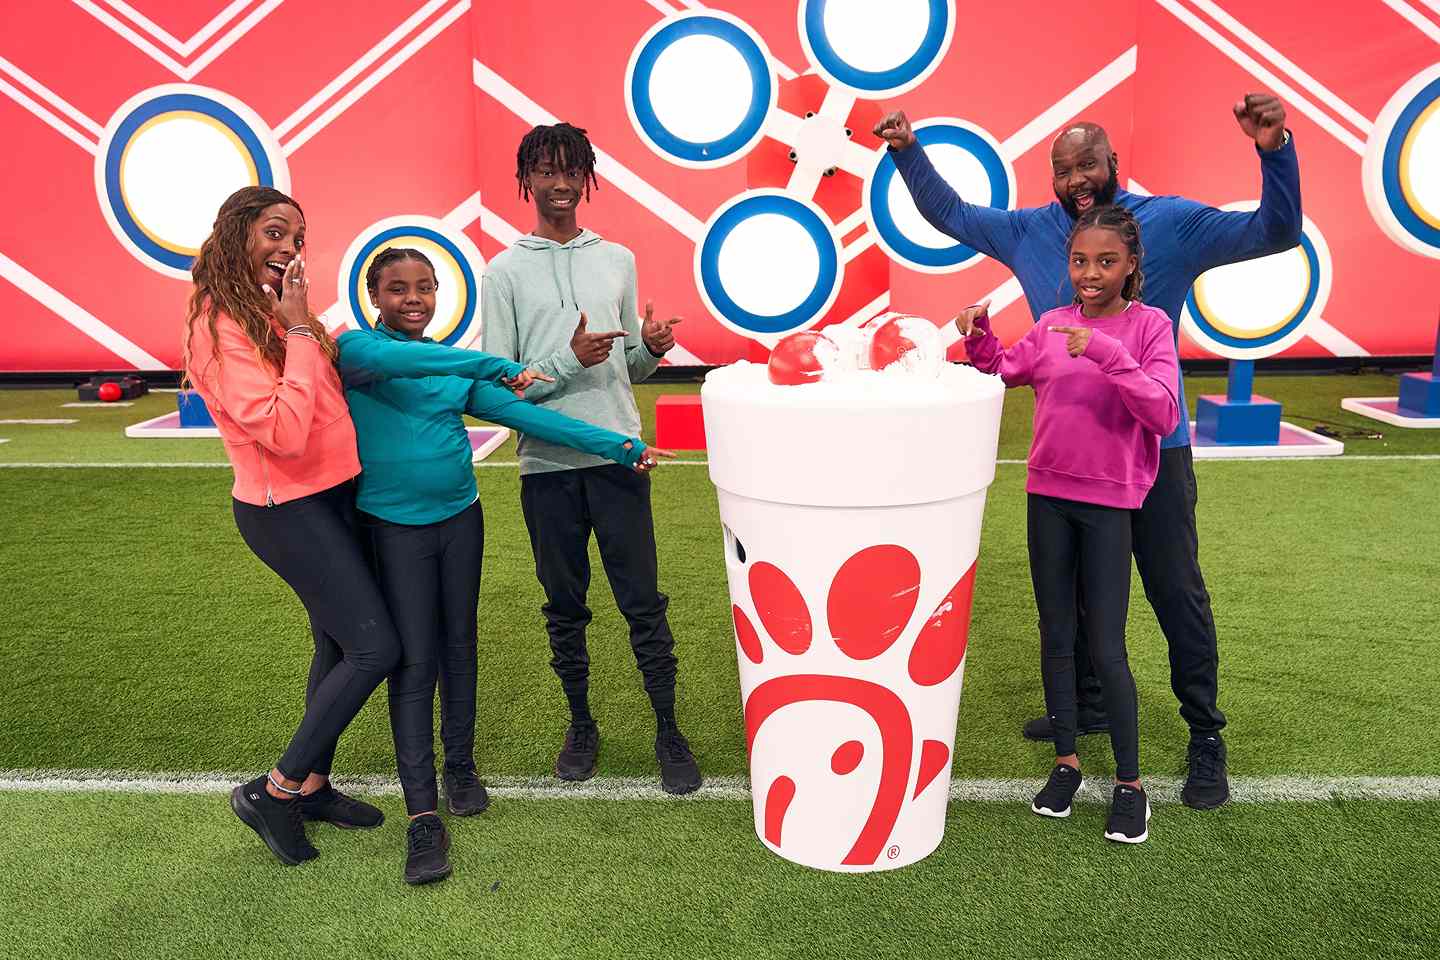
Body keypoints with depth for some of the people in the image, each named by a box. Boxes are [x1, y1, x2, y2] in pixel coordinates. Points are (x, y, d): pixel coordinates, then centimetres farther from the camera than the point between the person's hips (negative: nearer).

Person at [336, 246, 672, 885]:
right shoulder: (356, 349, -6)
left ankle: (460, 766, 32)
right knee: (413, 661, -5)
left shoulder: (458, 368, 7)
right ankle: (423, 815, 0)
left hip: (459, 519, 4)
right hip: (393, 527, -4)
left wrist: (615, 445, -7)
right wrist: (499, 367, -35)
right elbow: (390, 359, -30)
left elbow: (523, 413, 1)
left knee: (458, 647, 13)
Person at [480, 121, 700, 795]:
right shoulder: (505, 271, 2)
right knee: (565, 606, 11)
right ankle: (581, 724, 28)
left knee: (643, 601, 3)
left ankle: (668, 731, 16)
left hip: (618, 455, 1)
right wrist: (569, 360, -16)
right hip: (547, 464, -1)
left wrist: (652, 349, -7)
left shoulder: (617, 260, 11)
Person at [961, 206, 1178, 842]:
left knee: (1106, 648, -1)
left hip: (1108, 503, -4)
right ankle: (1066, 761, 27)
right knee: (1056, 636, 12)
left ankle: (1130, 784, 16)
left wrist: (1106, 352, -26)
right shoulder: (1052, 325, 4)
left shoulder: (1149, 325, -6)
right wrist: (978, 336, -3)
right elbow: (1000, 374, 16)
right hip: (1047, 495, 4)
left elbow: (1163, 414, -17)